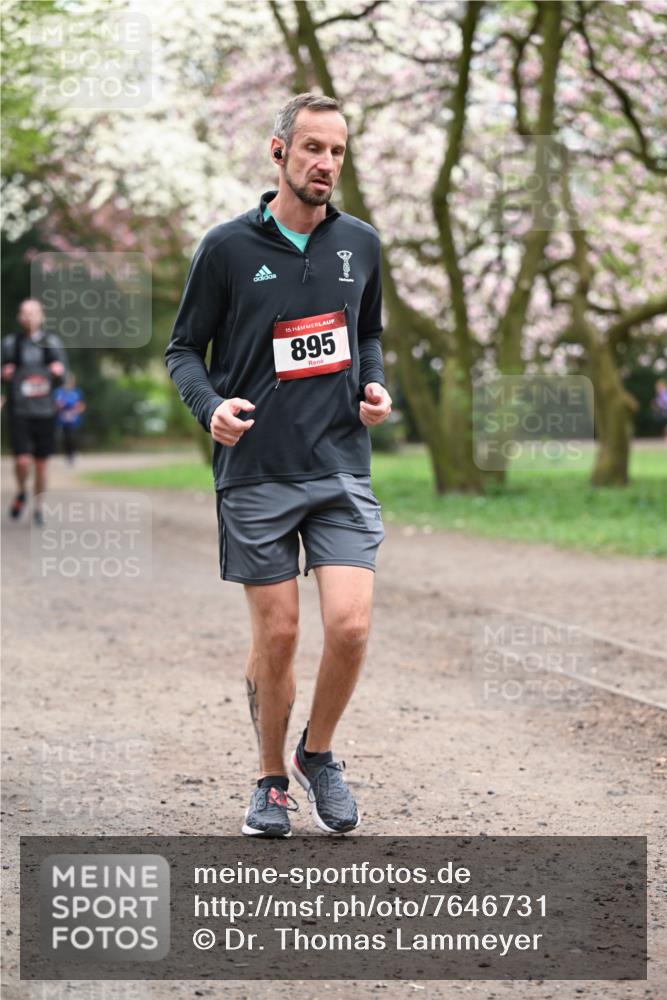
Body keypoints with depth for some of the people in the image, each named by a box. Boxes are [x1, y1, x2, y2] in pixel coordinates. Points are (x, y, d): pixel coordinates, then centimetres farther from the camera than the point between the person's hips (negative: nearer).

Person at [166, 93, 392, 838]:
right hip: (255, 474, -2)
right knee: (276, 636, 2)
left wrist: (374, 385, 2)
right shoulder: (227, 247, -3)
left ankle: (317, 755, 16)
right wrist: (211, 407, -16)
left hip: (341, 469, 2)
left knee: (350, 625, -9)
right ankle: (271, 781, 22)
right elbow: (183, 349, 3)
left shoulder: (360, 244, 7)